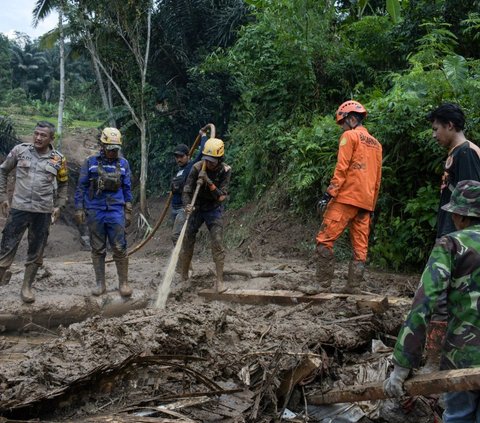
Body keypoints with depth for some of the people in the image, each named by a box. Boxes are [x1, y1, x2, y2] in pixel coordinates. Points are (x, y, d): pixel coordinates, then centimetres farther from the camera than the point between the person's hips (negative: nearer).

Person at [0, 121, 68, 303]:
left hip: (43, 212, 1)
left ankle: (26, 287, 21)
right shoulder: (20, 150, -2)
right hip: (18, 208, -1)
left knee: (36, 253, 8)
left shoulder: (58, 159, 1)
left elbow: (63, 184, 15)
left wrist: (59, 206, 7)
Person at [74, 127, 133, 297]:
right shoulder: (90, 162, 2)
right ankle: (100, 283, 15)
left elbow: (127, 189, 10)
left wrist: (128, 211, 7)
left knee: (120, 249, -4)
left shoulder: (123, 163, 6)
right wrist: (79, 209, -2)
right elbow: (81, 186, 4)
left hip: (116, 211, 0)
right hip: (95, 211, 0)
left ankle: (124, 283, 6)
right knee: (97, 250, 7)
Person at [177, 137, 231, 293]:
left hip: (214, 209, -1)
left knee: (217, 243, -13)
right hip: (196, 208, 1)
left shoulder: (225, 170, -17)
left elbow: (221, 197, -20)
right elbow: (187, 191, -20)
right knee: (187, 242, 3)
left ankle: (219, 280, -6)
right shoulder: (197, 168, -19)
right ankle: (183, 277, 20)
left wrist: (209, 183, -34)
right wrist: (187, 206, -41)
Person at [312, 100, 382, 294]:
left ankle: (323, 284, -7)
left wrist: (329, 194, -14)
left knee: (325, 240, -4)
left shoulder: (349, 136, -2)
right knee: (360, 247, 5)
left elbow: (341, 168, -12)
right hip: (366, 202, 8)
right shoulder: (376, 143, 20)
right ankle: (353, 287, 3)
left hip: (346, 198, -7)